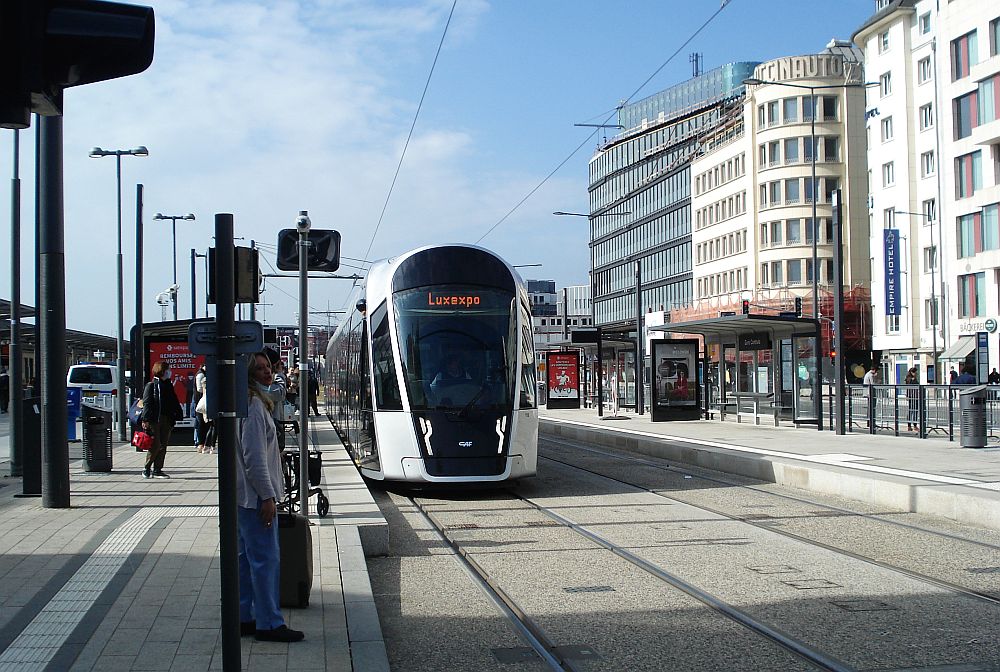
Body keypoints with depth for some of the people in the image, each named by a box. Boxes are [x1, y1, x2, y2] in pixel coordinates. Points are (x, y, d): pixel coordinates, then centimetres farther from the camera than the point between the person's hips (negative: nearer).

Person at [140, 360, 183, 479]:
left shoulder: (168, 386, 15)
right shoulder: (151, 386, -4)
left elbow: (174, 402, 19)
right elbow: (146, 403, -9)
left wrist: (178, 414, 10)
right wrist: (145, 420, -16)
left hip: (166, 419, 7)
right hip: (154, 420, -7)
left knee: (163, 446, 6)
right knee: (155, 445, -10)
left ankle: (157, 470, 11)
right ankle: (146, 469, 2)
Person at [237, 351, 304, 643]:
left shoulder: (256, 401, 15)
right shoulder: (254, 405, -17)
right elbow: (254, 456, -21)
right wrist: (267, 496, -19)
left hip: (244, 496, 11)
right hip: (255, 495, -11)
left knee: (247, 557, 14)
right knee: (266, 558, -6)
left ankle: (242, 618, 20)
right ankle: (268, 623, -2)